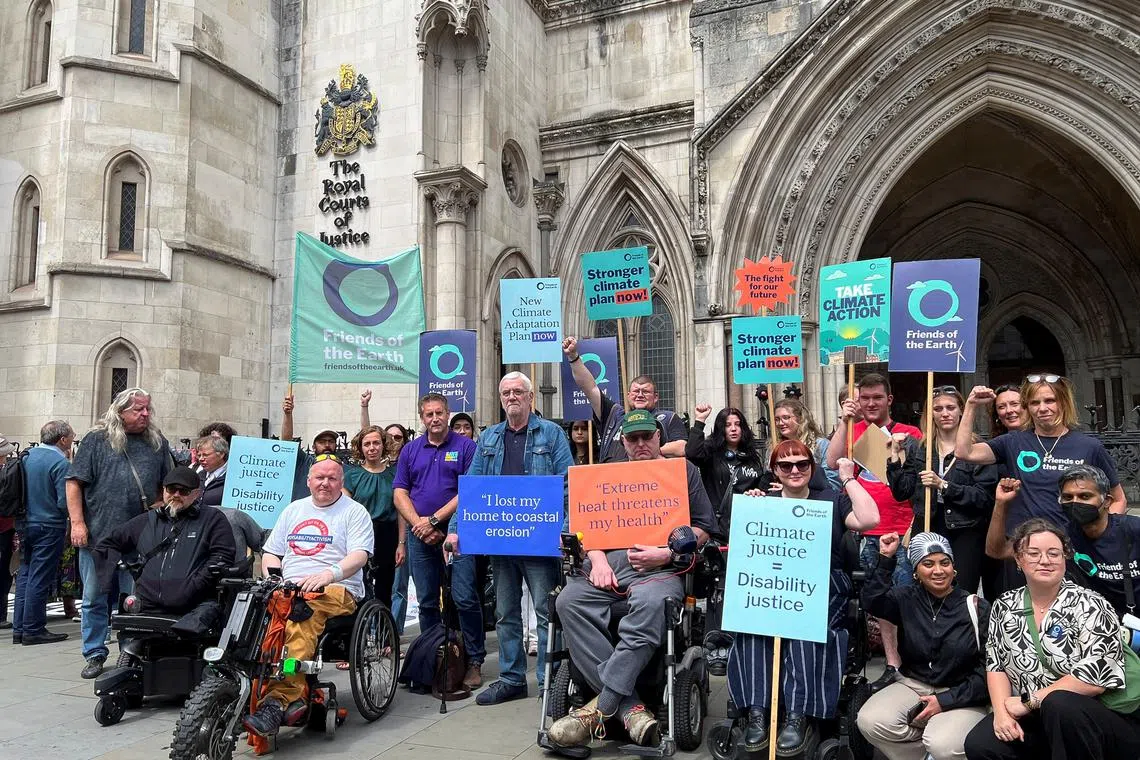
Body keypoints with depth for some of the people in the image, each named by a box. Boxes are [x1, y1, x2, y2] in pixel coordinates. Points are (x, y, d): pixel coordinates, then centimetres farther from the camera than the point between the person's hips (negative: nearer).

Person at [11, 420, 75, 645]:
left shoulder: (26, 456, 7)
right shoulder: (61, 463, -16)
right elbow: (65, 502, -20)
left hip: (24, 524, 7)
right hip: (49, 527, -7)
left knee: (25, 575, 14)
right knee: (40, 578, -1)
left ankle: (19, 628, 20)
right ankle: (33, 630, 5)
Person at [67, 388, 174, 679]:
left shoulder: (157, 443, 9)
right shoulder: (97, 440, 1)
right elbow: (74, 482, -1)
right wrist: (77, 523, -8)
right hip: (97, 535, -1)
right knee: (95, 599, 7)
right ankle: (95, 654, 20)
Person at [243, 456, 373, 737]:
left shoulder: (354, 511, 8)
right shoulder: (293, 510, 24)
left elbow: (359, 555, -6)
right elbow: (271, 554, 23)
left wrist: (329, 574, -24)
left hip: (336, 590, -5)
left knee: (303, 618, -38)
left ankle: (278, 699, -45)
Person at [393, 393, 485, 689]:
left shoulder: (465, 447, 0)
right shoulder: (410, 450, 12)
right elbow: (400, 493, 7)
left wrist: (434, 520, -11)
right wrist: (419, 524, -8)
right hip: (420, 535, 4)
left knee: (465, 598, -7)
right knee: (426, 602, 10)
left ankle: (474, 661, 5)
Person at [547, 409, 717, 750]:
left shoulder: (683, 470, 15)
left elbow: (703, 526, 7)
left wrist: (666, 554, -9)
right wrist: (597, 560, 0)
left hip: (660, 567, -3)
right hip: (608, 562, 4)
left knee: (651, 605, -39)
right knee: (569, 601, -27)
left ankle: (603, 706, -30)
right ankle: (630, 708, -28)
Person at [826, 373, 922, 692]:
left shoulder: (909, 433, 1)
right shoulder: (855, 431, 8)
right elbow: (833, 461, -8)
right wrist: (845, 420, -10)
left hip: (903, 533, -3)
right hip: (867, 534, 3)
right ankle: (892, 665, 21)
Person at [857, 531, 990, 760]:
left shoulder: (978, 608, -3)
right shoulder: (906, 599, 4)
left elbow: (988, 668, -5)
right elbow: (871, 602, -17)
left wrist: (945, 700, -13)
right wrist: (886, 559, -22)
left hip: (962, 696, -3)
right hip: (914, 686, 3)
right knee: (870, 722, -25)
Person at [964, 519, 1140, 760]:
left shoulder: (1089, 606, -11)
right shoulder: (1004, 607, 4)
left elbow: (1096, 677, -19)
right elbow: (995, 665, 7)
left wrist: (1029, 701, -16)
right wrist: (1001, 711, -12)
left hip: (1104, 720, -4)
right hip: (1031, 721, 4)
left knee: (1058, 703, -37)